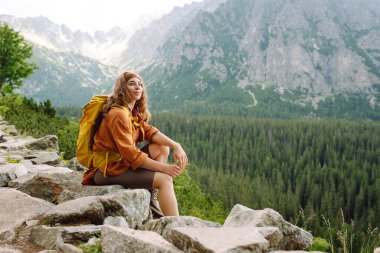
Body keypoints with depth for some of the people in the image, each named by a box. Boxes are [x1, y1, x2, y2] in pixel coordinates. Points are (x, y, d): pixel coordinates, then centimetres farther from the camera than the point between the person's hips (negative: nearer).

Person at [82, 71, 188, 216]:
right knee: (164, 179, -18)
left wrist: (175, 145, -14)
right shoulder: (118, 115, -19)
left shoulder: (134, 112, 12)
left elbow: (148, 131, 2)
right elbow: (130, 154, -22)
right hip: (107, 170, -9)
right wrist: (164, 168, -20)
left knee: (163, 148, 3)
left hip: (122, 162, 9)